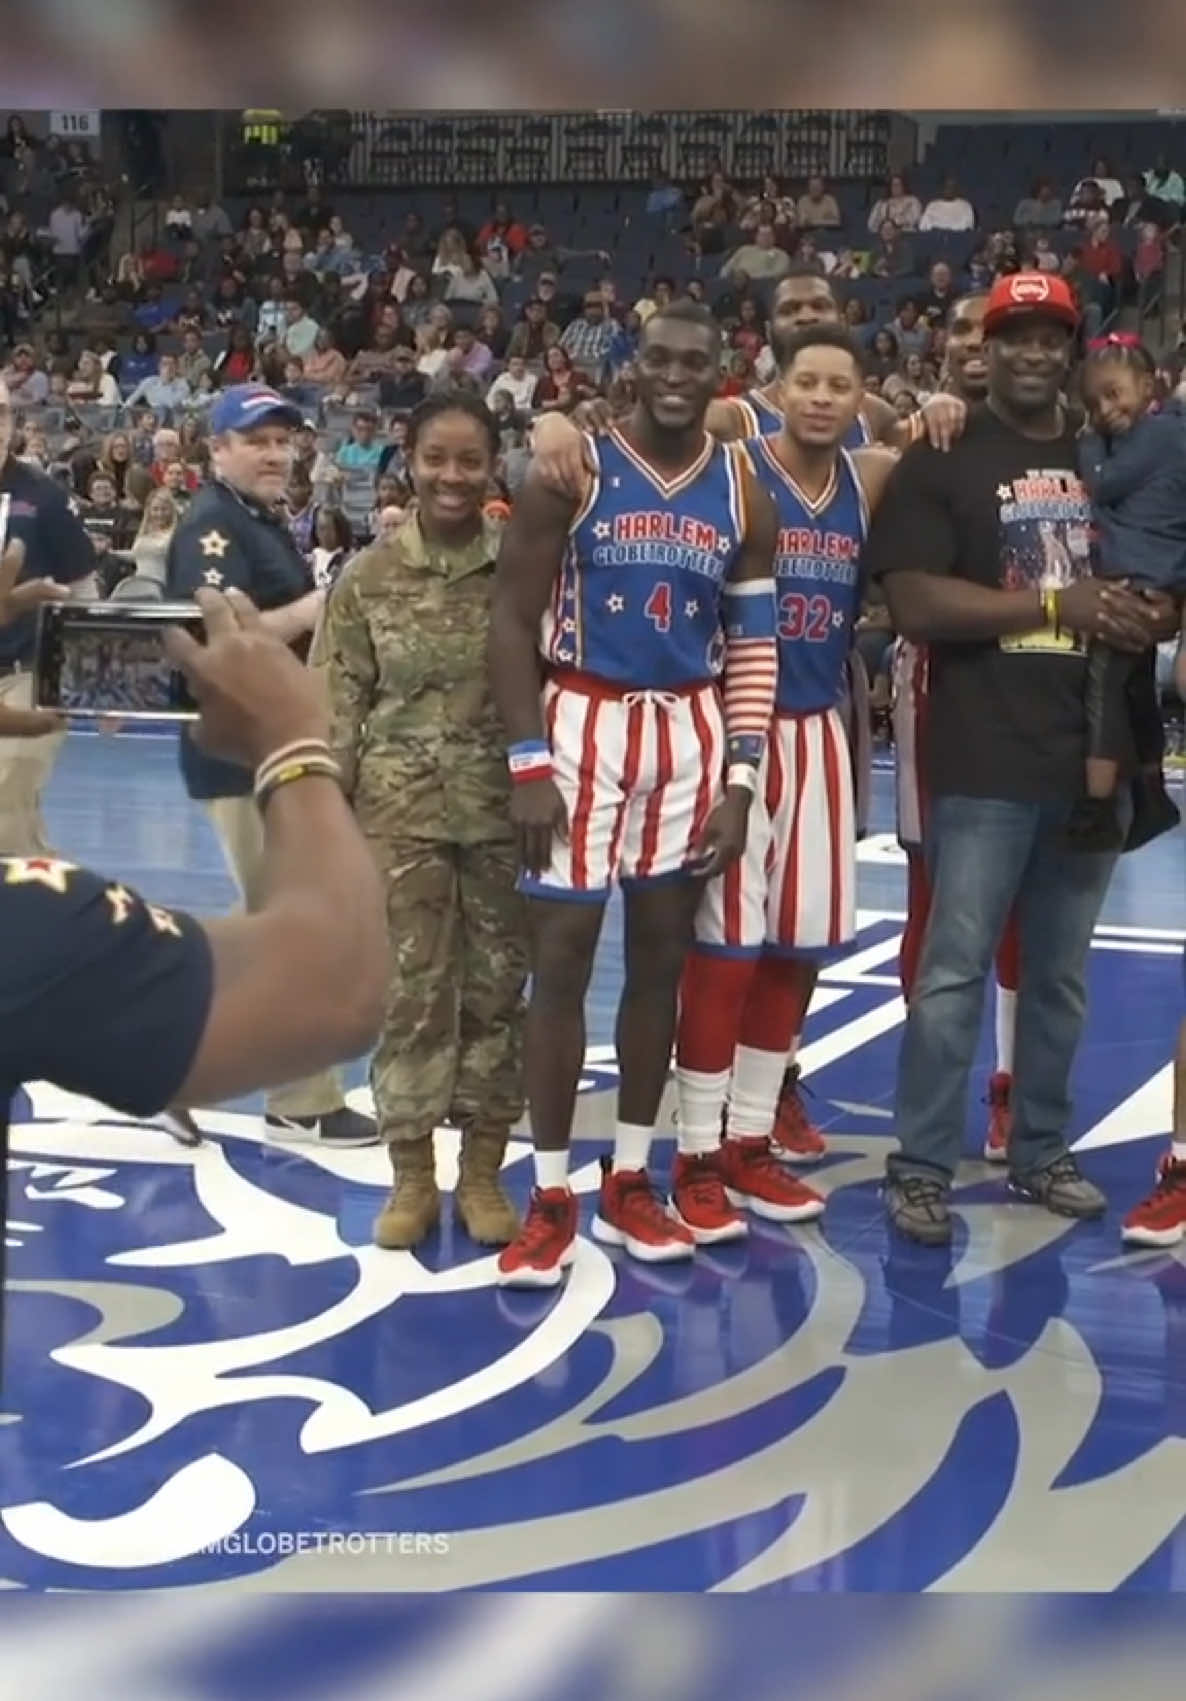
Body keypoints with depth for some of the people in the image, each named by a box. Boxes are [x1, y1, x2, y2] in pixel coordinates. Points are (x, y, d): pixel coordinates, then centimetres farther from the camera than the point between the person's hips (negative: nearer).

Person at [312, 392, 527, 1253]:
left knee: (498, 986, 8)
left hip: (504, 807, 0)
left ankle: (483, 1174, 21)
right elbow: (337, 706, 1)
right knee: (410, 989, 5)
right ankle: (412, 1177, 18)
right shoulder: (370, 576, 0)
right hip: (401, 809, 0)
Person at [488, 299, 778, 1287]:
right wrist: (529, 763, -14)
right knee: (561, 959, -2)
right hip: (583, 725, -3)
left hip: (690, 736, 4)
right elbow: (514, 622, -7)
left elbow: (754, 648, 7)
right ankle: (551, 1199, 7)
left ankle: (631, 1184, 22)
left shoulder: (743, 495, 4)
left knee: (663, 958, 9)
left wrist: (741, 778, -2)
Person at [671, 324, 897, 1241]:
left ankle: (750, 1142, 23)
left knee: (800, 946, 9)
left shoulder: (872, 480, 7)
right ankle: (698, 1157, 7)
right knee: (726, 945, -4)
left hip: (820, 732, 6)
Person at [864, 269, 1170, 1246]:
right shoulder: (943, 460, -3)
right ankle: (922, 1169, 8)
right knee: (954, 973, -2)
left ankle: (1042, 1152, 27)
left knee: (1061, 974, 15)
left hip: (1091, 755, 6)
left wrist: (1147, 614, -3)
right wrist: (1053, 606, -18)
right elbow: (915, 604, -15)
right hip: (984, 763, -5)